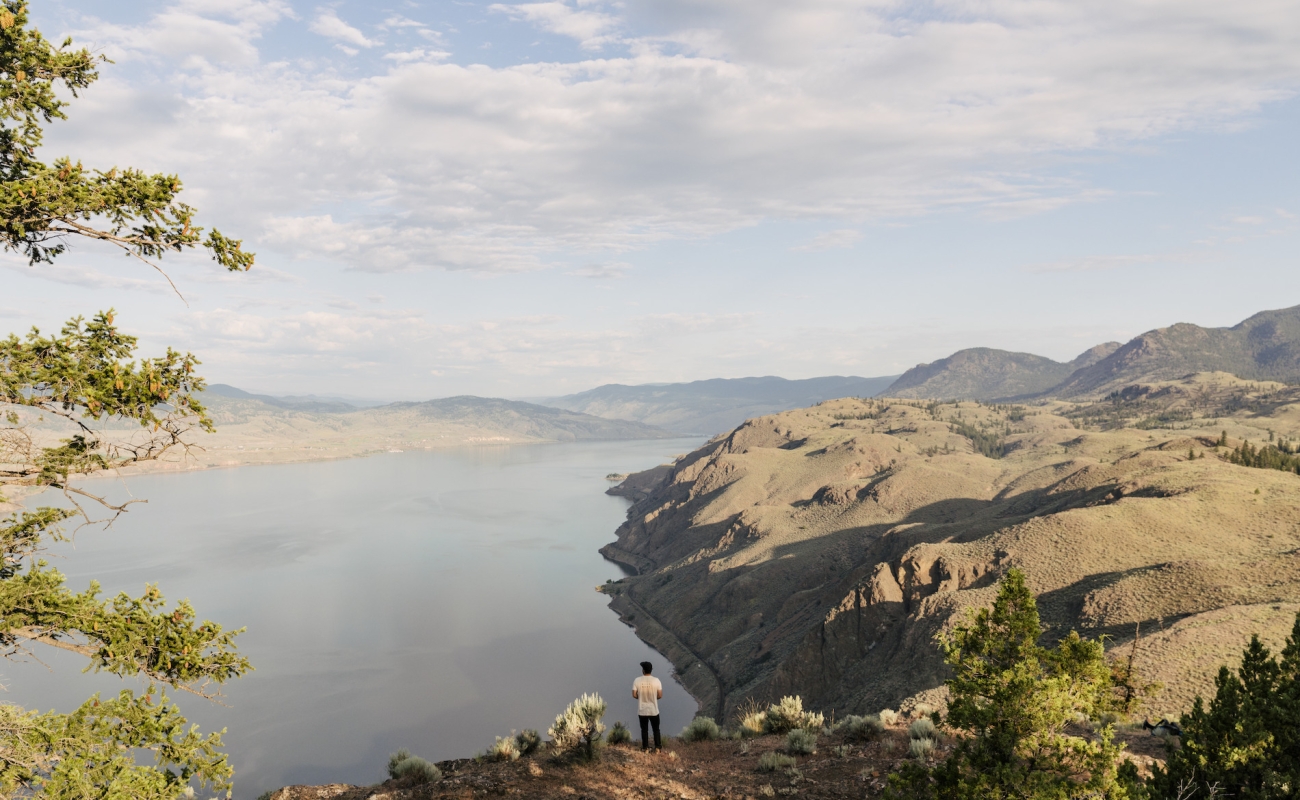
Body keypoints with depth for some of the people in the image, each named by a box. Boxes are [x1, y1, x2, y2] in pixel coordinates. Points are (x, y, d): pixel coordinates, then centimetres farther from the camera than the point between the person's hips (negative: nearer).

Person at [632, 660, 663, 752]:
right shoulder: (656, 680, -14)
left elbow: (634, 695, -8)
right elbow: (660, 695, -10)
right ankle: (657, 747, 23)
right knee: (656, 729, 17)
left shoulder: (637, 681, -12)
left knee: (644, 729, 16)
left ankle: (645, 747, 24)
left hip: (642, 711, 0)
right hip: (654, 710, 0)